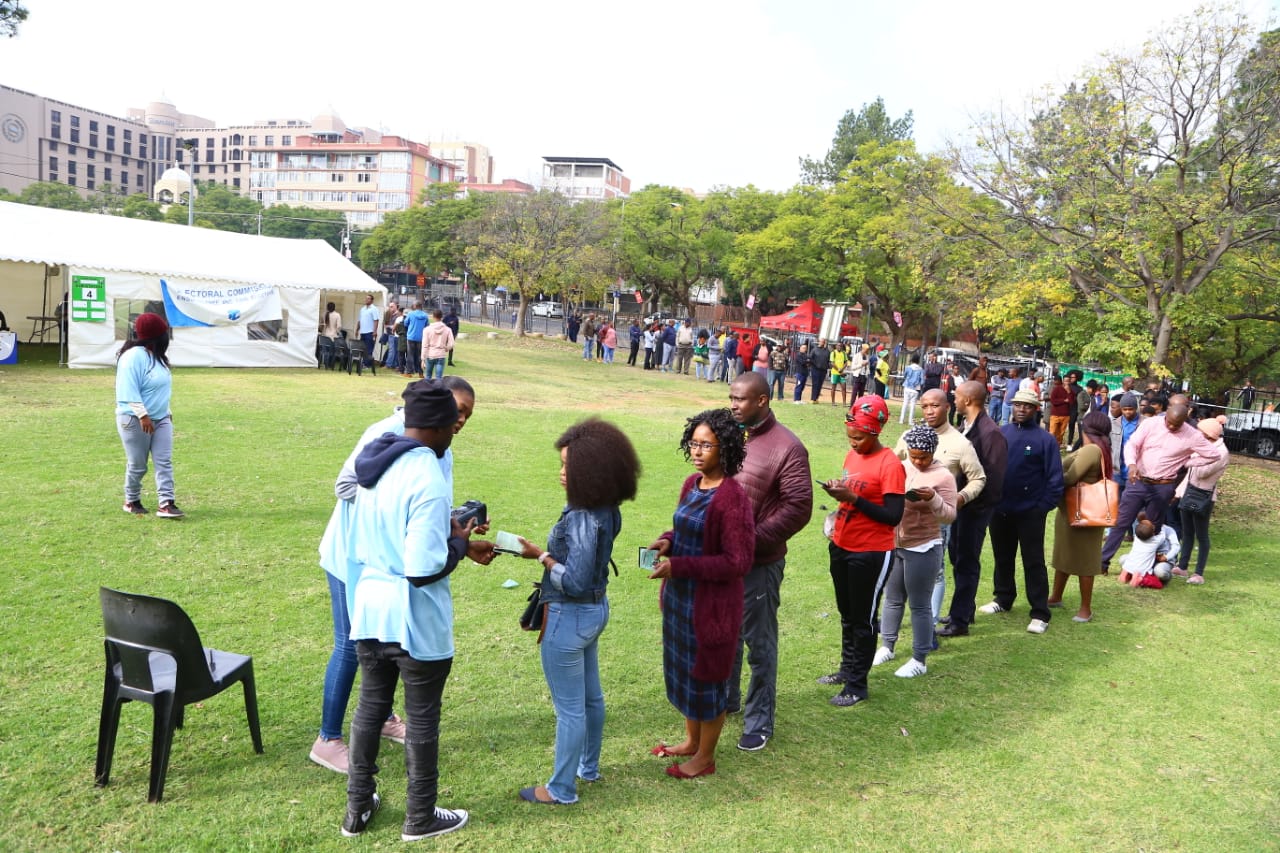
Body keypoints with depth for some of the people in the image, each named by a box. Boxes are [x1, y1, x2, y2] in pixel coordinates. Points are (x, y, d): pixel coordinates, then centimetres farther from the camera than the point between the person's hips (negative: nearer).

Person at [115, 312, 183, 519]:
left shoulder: (156, 356, 11)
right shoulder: (134, 356, -18)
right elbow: (129, 391, -22)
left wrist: (166, 412, 22)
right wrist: (143, 415, -25)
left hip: (161, 419, 8)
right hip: (135, 420, -8)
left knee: (164, 462, -2)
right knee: (137, 465, 5)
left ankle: (165, 504, -4)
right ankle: (131, 501, 24)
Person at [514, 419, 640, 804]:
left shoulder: (583, 519, -28)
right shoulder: (605, 510, 0)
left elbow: (574, 581, -27)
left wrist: (541, 555, -17)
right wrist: (548, 551, -1)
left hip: (570, 617, -10)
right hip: (595, 609, 10)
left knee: (569, 707, 6)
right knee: (591, 696, 24)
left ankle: (562, 789, 22)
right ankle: (589, 767, 43)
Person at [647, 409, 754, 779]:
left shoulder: (732, 497, -22)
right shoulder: (692, 483, 3)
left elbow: (738, 562, -23)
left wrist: (678, 566, -25)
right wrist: (667, 541, -5)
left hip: (712, 602, -8)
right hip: (680, 596, 8)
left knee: (707, 676, 9)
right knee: (682, 668, 21)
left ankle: (705, 757, 29)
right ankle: (692, 740, 42)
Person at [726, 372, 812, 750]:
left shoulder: (787, 448, -15)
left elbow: (798, 507, -16)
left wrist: (755, 538, -21)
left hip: (759, 563, -6)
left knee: (759, 644, 7)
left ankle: (759, 722, 22)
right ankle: (725, 698, 42)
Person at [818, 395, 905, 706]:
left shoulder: (890, 465, -18)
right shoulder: (852, 455, 5)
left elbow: (893, 516, -21)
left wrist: (853, 498, -26)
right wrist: (838, 492, -6)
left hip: (871, 554, -8)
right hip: (841, 547, 8)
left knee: (863, 620, 5)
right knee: (847, 614, 21)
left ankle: (857, 685, 18)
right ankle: (847, 669, 37)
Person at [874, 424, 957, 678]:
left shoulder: (943, 476, -9)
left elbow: (950, 516, -12)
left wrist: (933, 499, -28)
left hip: (923, 549, -5)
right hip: (893, 545, 5)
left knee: (920, 605, 3)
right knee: (892, 599, 16)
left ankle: (919, 660, 14)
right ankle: (886, 647, 32)